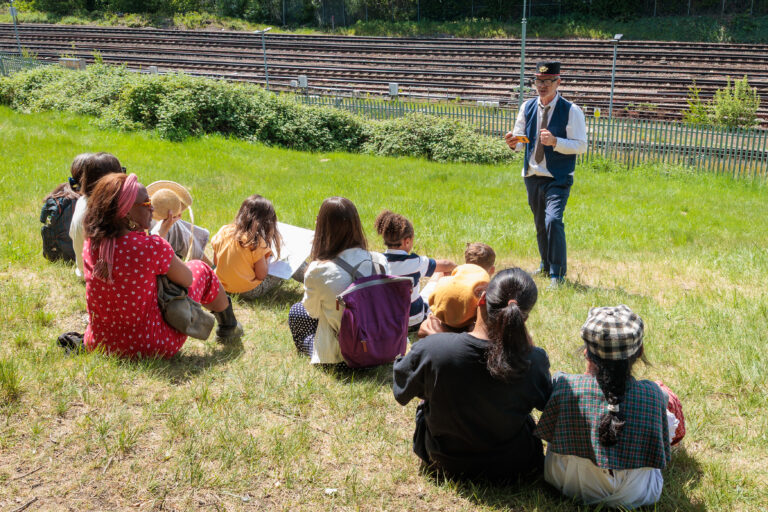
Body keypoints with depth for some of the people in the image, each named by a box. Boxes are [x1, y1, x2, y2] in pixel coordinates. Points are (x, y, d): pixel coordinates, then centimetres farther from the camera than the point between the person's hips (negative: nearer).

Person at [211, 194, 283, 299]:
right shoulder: (256, 241, -20)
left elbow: (215, 262, 6)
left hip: (222, 287, 6)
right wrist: (267, 256, -3)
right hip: (248, 292, -6)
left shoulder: (223, 231, -4)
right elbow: (261, 275, -14)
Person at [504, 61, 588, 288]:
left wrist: (555, 142, -27)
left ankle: (557, 274, -9)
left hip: (558, 178, -5)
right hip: (532, 176, 5)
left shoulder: (571, 111, -8)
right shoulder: (527, 107, 6)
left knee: (553, 220, -21)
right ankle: (546, 265, 37)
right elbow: (521, 138, 13)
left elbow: (581, 145, -11)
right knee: (540, 224, 16)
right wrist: (514, 142, -12)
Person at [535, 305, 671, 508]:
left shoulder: (565, 387, -26)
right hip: (635, 496, 0)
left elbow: (547, 433, -6)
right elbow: (662, 454, -8)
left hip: (569, 486, 1)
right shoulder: (652, 395, -23)